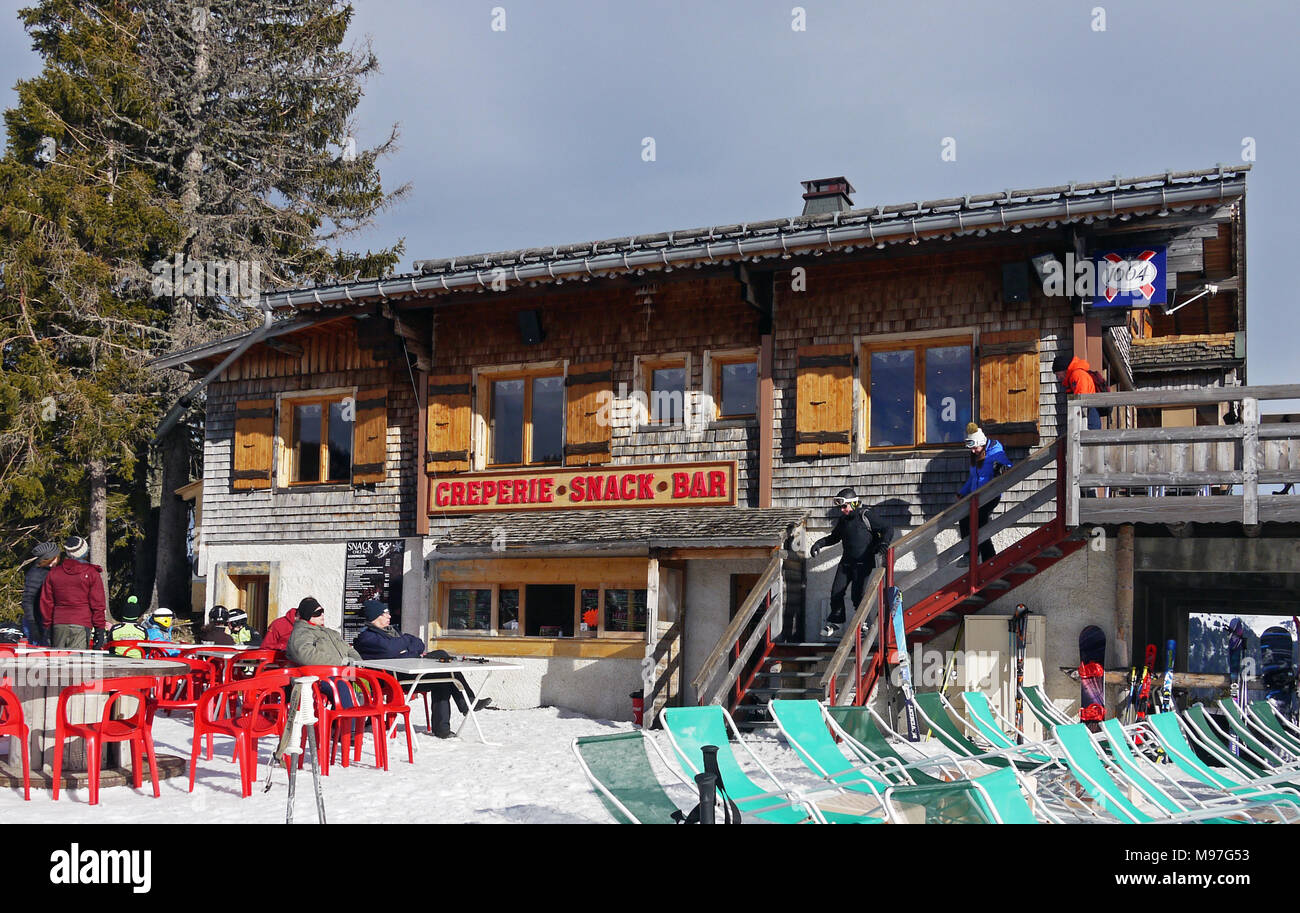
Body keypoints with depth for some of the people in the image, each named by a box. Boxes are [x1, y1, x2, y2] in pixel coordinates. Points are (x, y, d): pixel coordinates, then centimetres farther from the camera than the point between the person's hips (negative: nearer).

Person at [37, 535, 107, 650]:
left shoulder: (53, 572, 11)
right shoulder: (92, 574, 0)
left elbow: (46, 603, 12)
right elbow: (97, 604, -2)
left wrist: (47, 627, 18)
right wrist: (100, 629, 2)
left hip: (58, 625, 4)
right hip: (81, 625, -4)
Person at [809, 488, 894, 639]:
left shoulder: (866, 516, -8)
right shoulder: (842, 520, 10)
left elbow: (887, 529, -6)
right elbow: (834, 537, 26)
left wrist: (884, 543, -24)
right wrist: (820, 543, 11)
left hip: (863, 563, -6)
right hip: (846, 562, 6)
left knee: (857, 594, -10)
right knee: (836, 592, 1)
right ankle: (834, 624, 13)